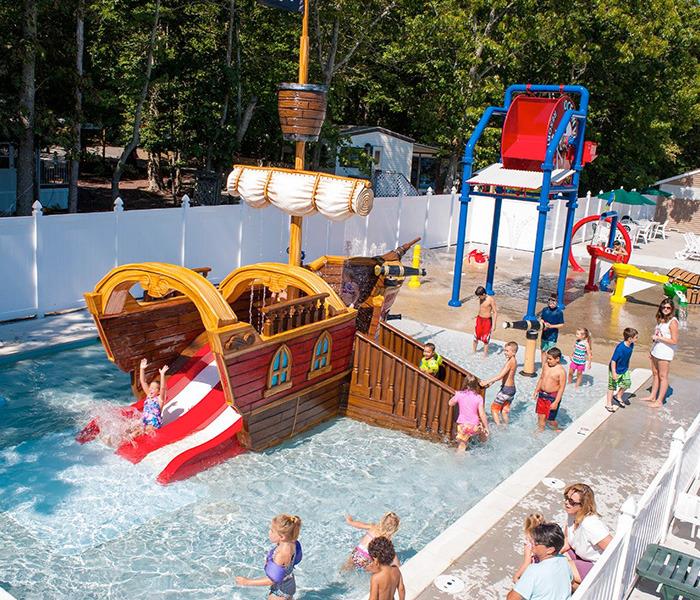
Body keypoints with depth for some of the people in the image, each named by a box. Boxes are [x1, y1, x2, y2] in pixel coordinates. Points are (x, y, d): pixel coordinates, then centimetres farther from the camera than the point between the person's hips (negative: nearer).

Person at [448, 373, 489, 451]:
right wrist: (486, 427, 3)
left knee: (462, 445, 6)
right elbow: (482, 414, -7)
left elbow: (450, 403, 12)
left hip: (462, 425, 0)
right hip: (475, 426, 0)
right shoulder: (479, 398, -8)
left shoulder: (459, 394, -5)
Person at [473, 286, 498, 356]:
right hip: (479, 319, 6)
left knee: (485, 339, 2)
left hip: (487, 320, -6)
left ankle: (485, 355, 14)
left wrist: (494, 324, -17)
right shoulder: (481, 299, 0)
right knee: (476, 337, 12)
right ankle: (473, 351, 28)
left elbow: (495, 312, -16)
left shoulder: (491, 299, -20)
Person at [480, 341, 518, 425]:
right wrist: (491, 382, 11)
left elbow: (500, 376, -28)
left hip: (506, 389, -9)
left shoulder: (510, 362, -22)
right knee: (505, 410, 21)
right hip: (512, 389, 9)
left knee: (494, 408, 3)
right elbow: (503, 374, 13)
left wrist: (487, 382, -27)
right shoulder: (514, 361, 8)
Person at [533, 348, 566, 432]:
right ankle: (540, 430, 30)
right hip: (542, 394, 6)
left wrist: (556, 402, -19)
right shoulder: (546, 366, 1)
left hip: (552, 397, -6)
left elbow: (562, 387, -16)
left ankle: (556, 430, 31)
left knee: (549, 419, 3)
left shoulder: (561, 371, -18)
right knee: (540, 416, 13)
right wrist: (536, 391, 15)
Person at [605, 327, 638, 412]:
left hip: (624, 369, 7)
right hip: (615, 370, -7)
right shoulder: (620, 348, -32)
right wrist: (614, 372, -24)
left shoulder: (631, 345, -9)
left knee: (627, 383, 9)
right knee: (612, 386, 5)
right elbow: (613, 360, -26)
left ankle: (618, 396, 36)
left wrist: (627, 367, 18)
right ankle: (608, 404, 21)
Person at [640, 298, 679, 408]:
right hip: (655, 351, 8)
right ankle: (652, 396, 29)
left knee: (663, 377, 2)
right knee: (655, 374, 17)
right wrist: (651, 351, 18)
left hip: (665, 353, -8)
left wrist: (658, 337, -17)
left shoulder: (672, 322, -17)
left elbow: (674, 341, -19)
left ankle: (659, 401, 9)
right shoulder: (660, 319, 8)